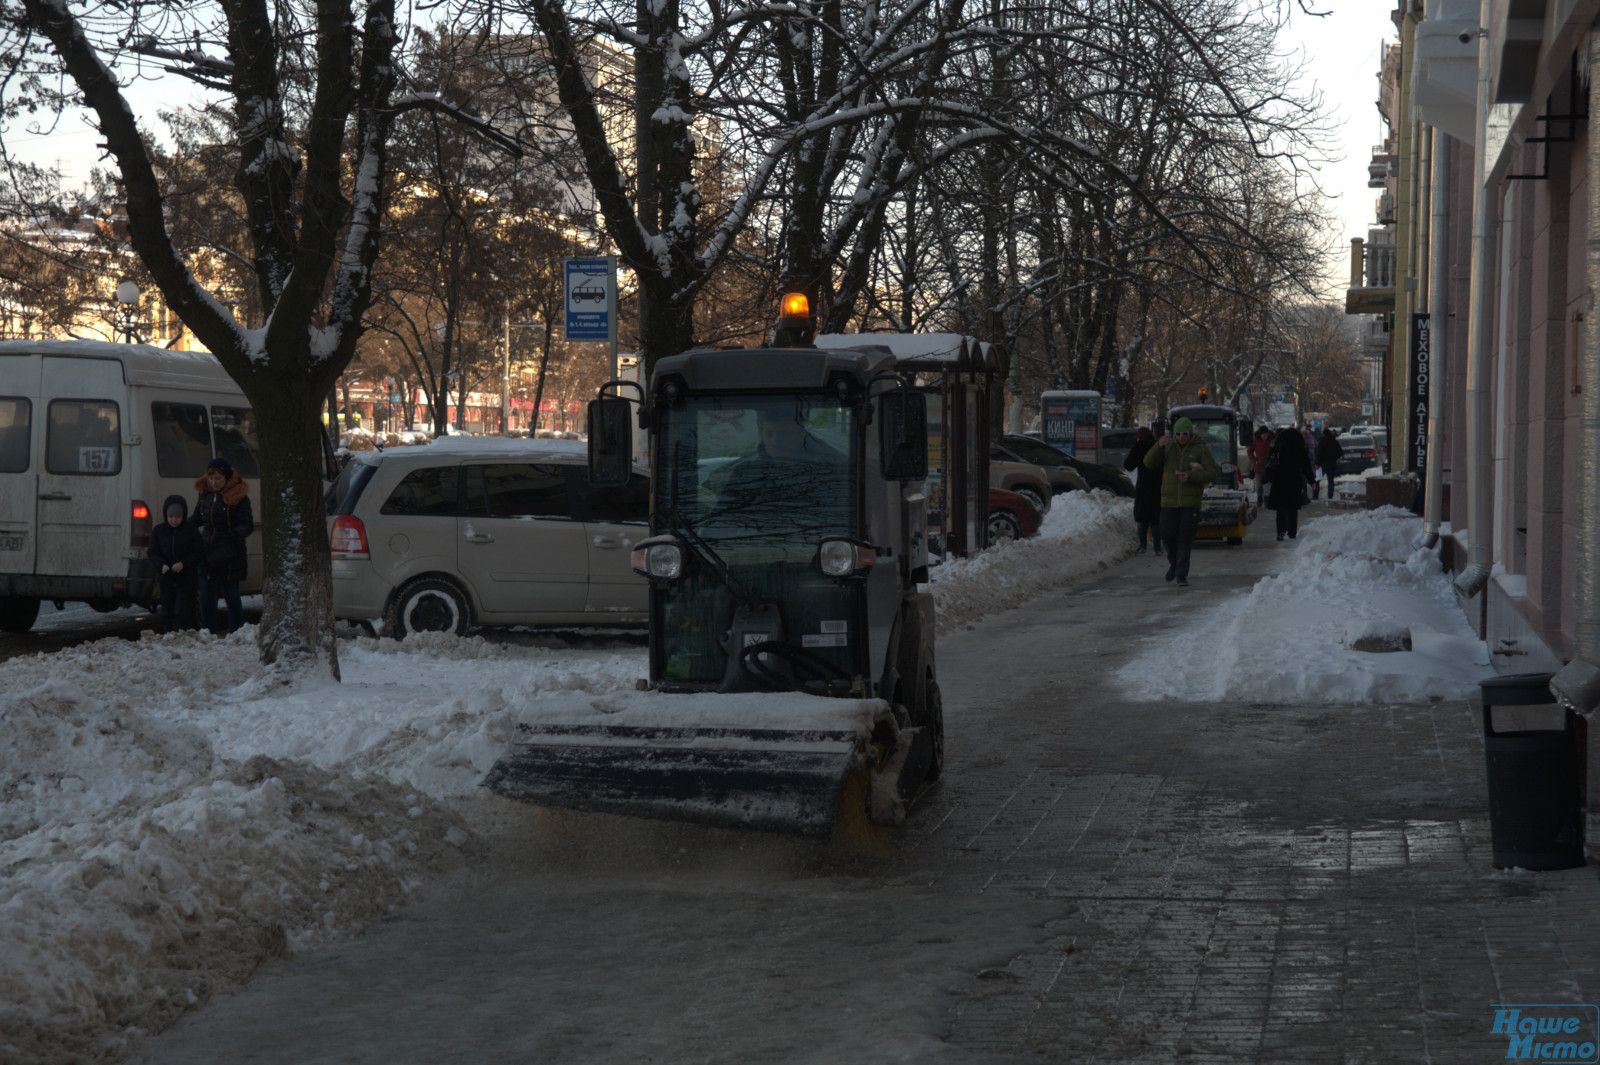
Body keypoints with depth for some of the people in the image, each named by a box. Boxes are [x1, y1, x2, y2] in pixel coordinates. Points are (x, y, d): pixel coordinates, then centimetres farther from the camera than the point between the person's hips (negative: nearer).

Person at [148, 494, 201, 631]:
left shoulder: (191, 531, -5)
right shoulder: (158, 531, 2)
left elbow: (197, 553, -5)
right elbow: (152, 552, 4)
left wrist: (183, 563, -21)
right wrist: (161, 565, -15)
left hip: (186, 579, -3)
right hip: (166, 578, 3)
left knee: (183, 610, -10)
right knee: (167, 610, 9)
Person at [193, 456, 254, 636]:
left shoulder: (238, 497, -9)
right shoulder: (205, 495, 8)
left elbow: (247, 525, -13)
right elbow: (197, 519, 22)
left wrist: (232, 536, -30)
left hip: (230, 558, -5)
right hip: (207, 554, 5)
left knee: (231, 597, 2)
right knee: (206, 599, 5)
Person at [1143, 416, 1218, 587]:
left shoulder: (1200, 449, 1)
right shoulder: (1168, 447, 7)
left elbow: (1211, 473, -5)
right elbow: (1149, 463, -2)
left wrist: (1190, 476, -19)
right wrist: (1158, 446, -19)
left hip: (1191, 502, -2)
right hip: (1169, 501, 2)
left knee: (1185, 539, -7)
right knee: (1168, 535, -1)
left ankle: (1182, 575, -3)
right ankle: (1174, 562, 28)